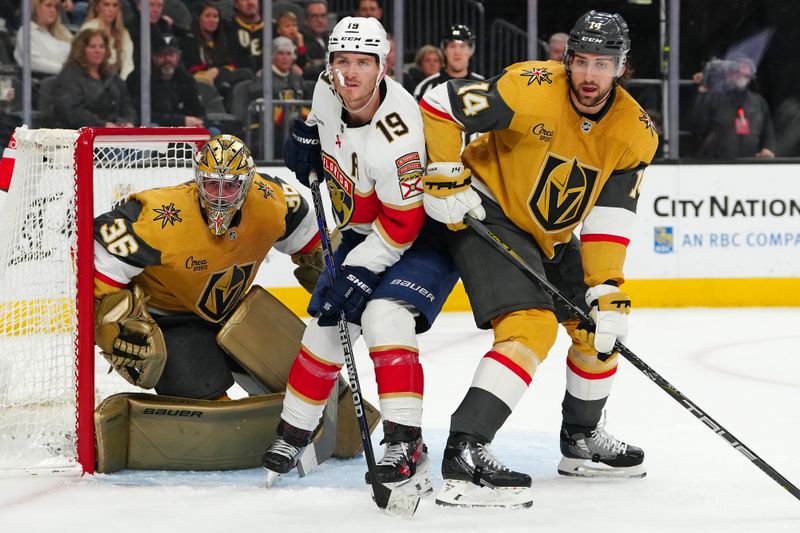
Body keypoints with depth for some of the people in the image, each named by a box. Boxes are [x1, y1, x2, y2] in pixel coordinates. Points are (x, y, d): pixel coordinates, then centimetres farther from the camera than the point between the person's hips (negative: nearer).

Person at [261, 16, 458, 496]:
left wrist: (361, 272, -27)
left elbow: (403, 223, -29)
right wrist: (308, 141, -2)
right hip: (365, 230, 8)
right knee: (325, 327, 9)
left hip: (424, 233, -8)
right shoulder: (328, 90, -11)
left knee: (384, 316, -29)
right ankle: (293, 437, 26)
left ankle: (407, 447, -30)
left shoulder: (397, 132, -33)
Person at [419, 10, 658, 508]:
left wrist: (607, 291, -21)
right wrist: (445, 181, -23)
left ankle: (582, 438, 36)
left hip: (553, 235, 8)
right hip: (488, 215, -8)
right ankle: (464, 454, -29)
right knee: (531, 328, -24)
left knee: (601, 327, 13)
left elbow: (610, 220, -11)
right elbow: (439, 104, -22)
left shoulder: (635, 134, -10)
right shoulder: (532, 90, -27)